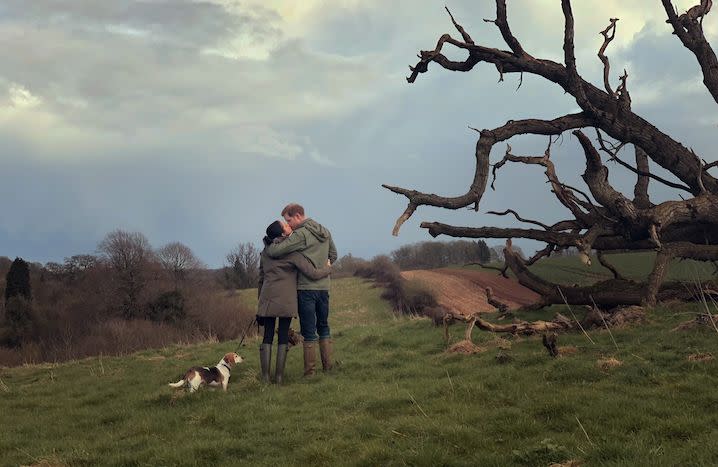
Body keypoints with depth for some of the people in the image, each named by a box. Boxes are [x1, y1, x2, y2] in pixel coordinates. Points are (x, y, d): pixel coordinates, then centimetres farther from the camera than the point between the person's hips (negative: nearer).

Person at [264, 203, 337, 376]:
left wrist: (267, 246, -2)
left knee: (309, 331, -1)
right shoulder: (325, 232, 10)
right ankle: (328, 367, 18)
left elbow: (275, 252, -22)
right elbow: (333, 255, 21)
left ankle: (310, 372, 2)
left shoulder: (301, 234, -15)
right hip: (324, 286, 7)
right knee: (323, 327, 17)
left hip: (306, 288, -7)